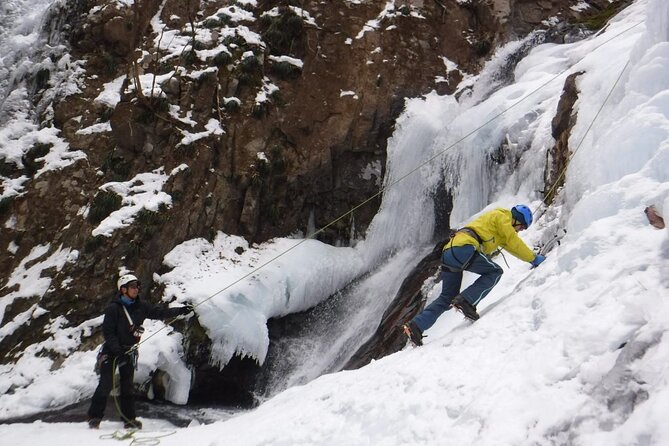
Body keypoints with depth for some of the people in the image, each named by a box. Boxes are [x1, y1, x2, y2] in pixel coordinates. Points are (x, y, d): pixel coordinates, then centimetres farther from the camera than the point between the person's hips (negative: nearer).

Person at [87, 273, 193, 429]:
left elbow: (159, 312, 5)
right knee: (106, 384, -9)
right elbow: (108, 332, -16)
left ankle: (129, 419, 13)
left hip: (129, 351, 5)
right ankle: (94, 417, 3)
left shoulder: (141, 306, 2)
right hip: (111, 350, -5)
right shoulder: (113, 308, -14)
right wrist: (117, 351, -23)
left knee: (127, 386, 8)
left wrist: (180, 310, -5)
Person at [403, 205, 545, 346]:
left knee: (446, 298, 13)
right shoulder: (503, 216, 7)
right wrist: (534, 258, 12)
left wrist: (532, 258, 37)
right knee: (495, 272, 3)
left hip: (448, 253, 10)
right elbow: (514, 242, 3)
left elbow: (510, 245, 39)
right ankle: (466, 301, -14)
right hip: (464, 248, -9)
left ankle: (415, 326, 1)